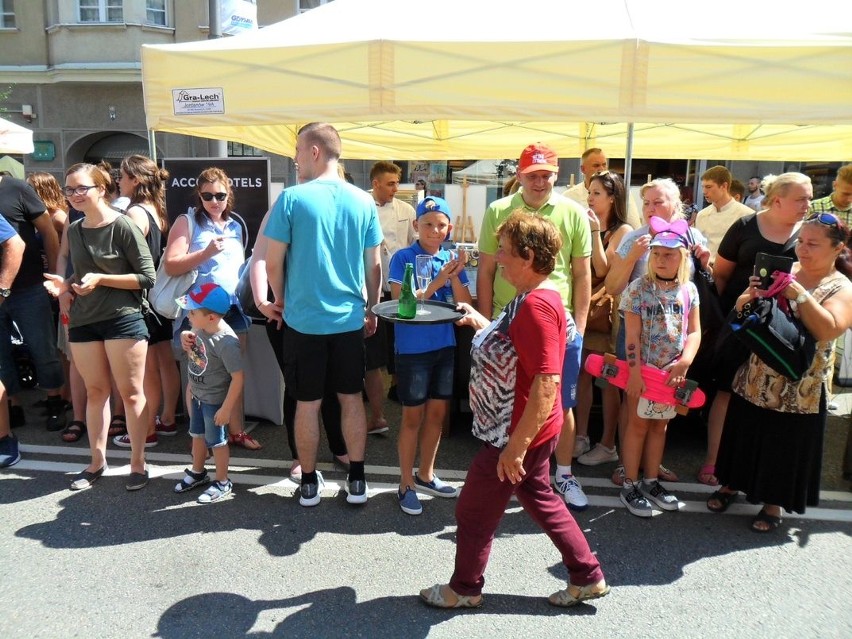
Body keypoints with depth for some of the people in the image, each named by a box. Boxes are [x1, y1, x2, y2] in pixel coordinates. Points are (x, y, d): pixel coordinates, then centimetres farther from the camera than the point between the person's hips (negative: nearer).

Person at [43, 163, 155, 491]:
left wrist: (101, 280, -18)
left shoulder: (123, 226, -9)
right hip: (83, 321, 6)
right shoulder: (74, 230, 11)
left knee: (131, 392, 1)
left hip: (123, 318, -6)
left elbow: (147, 277, -11)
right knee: (95, 391, 13)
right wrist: (65, 284, 2)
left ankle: (138, 463, 11)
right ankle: (97, 460, 24)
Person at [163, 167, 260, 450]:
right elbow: (171, 265, -11)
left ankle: (236, 430, 21)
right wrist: (206, 252, -21)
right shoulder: (187, 222, -1)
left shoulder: (236, 227, 15)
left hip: (233, 308, 5)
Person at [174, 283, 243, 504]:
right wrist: (185, 337, -8)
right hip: (198, 395, 8)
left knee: (216, 441, 8)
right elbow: (193, 340, 16)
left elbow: (237, 378, -29)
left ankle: (222, 483, 28)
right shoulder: (201, 328, -9)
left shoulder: (226, 342, -33)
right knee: (197, 435, 24)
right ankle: (197, 472, 46)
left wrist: (226, 408, -25)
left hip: (215, 401, -8)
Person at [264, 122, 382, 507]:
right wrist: (371, 310, 16)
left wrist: (281, 300, 10)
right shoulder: (363, 202, 0)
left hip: (303, 320, -2)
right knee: (351, 398, 14)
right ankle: (357, 481, 22)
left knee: (307, 403, 10)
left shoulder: (292, 198, -9)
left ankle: (309, 483, 23)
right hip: (349, 319, 3)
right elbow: (374, 266, 3)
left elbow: (272, 264, -8)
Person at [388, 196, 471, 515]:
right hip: (413, 348, -5)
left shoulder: (452, 259, 3)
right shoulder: (403, 257, -9)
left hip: (445, 345, 5)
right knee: (413, 416, 5)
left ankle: (425, 475, 32)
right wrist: (438, 281, -23)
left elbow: (465, 305, -1)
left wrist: (455, 276, -17)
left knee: (437, 413, 14)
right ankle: (406, 485, 19)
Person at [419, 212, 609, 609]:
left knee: (474, 512, 10)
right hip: (527, 429, 10)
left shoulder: (537, 304, -27)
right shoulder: (533, 297, 7)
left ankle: (464, 589, 33)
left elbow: (547, 381, -31)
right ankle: (588, 576, 37)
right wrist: (482, 323, 8)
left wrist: (516, 445, -29)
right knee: (539, 499, 25)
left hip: (518, 433, -10)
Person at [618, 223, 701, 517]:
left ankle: (651, 482, 28)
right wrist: (635, 372, -17)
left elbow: (694, 331, 2)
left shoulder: (689, 290, 1)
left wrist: (684, 363, -13)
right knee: (638, 425, 4)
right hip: (643, 371, -4)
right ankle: (630, 485, 15)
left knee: (659, 426, 14)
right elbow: (632, 336, -14)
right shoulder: (638, 288, -11)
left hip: (672, 372, 4)